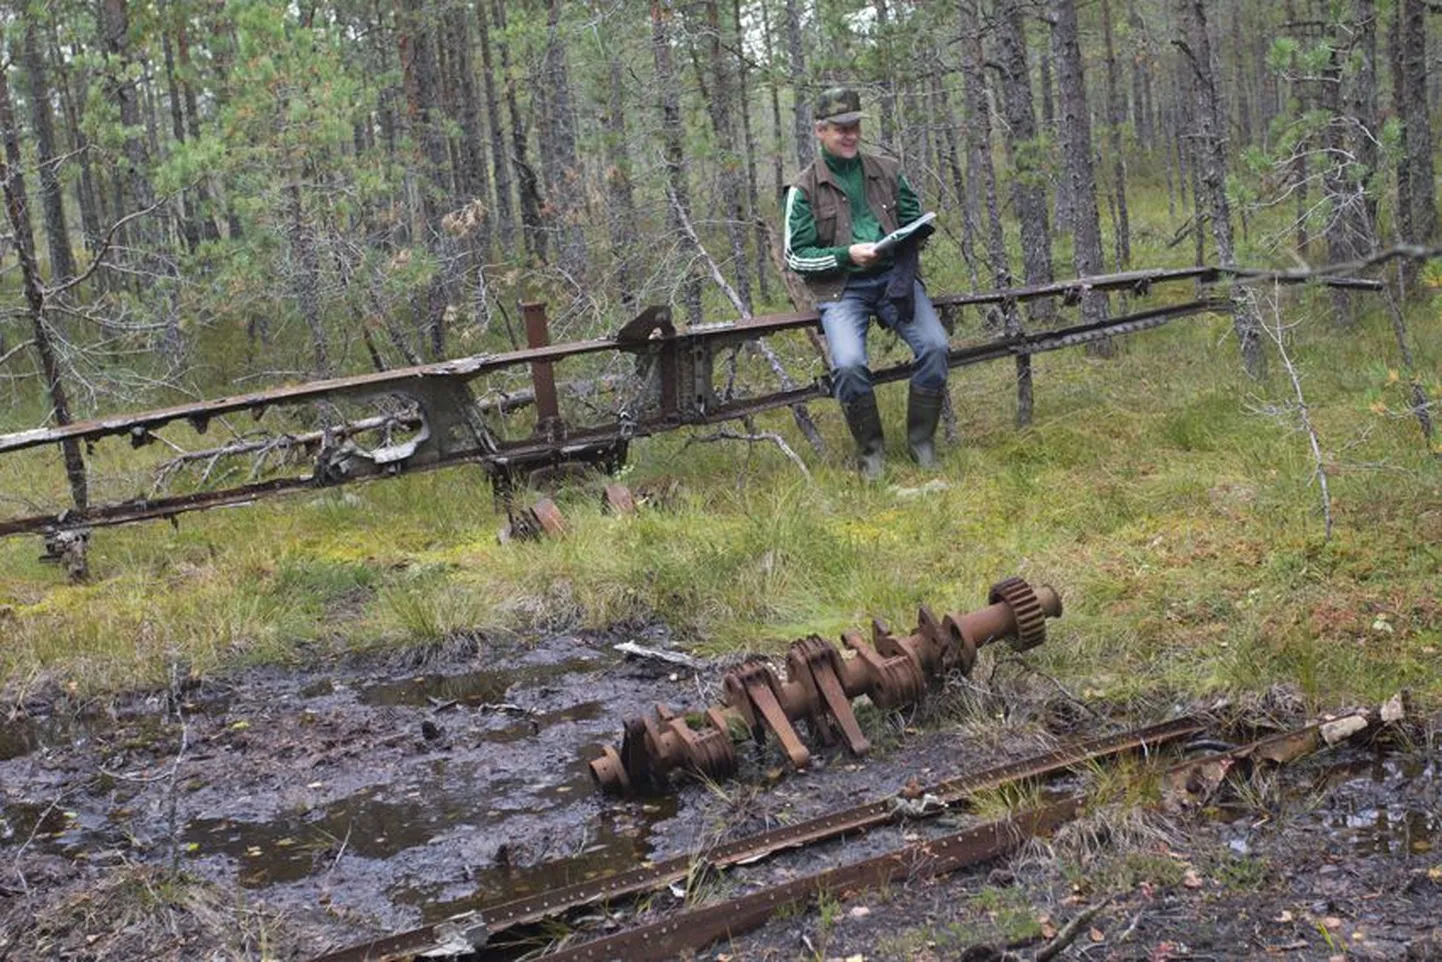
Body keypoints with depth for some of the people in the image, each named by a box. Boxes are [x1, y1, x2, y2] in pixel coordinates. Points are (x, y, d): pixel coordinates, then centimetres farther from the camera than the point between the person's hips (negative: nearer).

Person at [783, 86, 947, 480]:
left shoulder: (887, 171, 13)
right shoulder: (805, 189, 4)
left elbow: (915, 219, 20)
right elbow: (796, 256, 0)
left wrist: (915, 229, -5)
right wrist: (847, 255, -14)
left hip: (895, 275, 3)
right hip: (841, 288, -3)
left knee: (935, 345, -23)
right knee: (849, 364, -29)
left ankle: (921, 440, -5)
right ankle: (870, 448, -6)